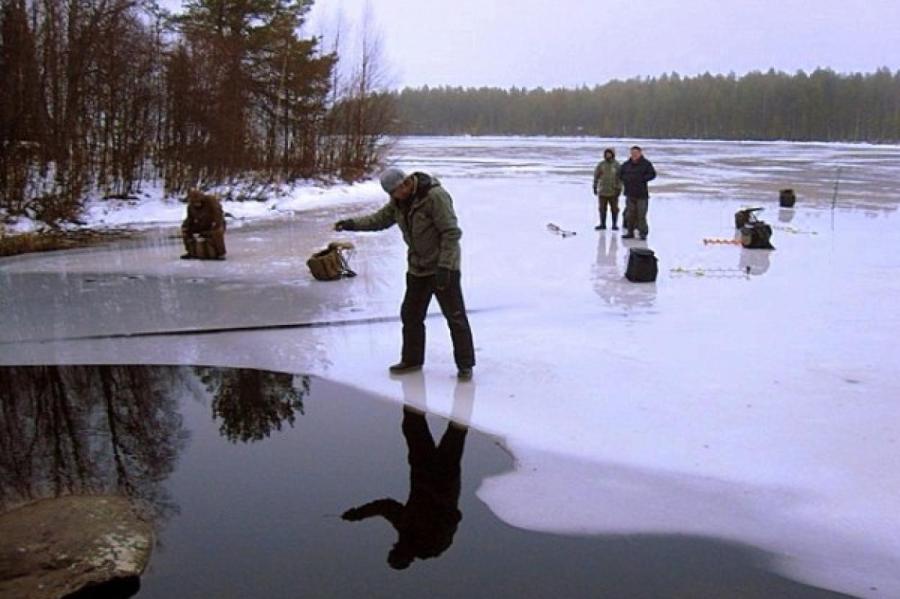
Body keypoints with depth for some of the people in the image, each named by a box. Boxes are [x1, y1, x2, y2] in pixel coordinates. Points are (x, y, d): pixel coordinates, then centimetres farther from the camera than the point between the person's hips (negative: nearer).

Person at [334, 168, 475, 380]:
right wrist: (352, 224, -2)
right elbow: (380, 219, 13)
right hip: (417, 268, 8)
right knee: (410, 315, 13)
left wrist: (444, 266, -26)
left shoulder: (435, 196, -21)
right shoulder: (399, 201, 4)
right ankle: (412, 360, 27)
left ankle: (465, 365, 6)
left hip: (443, 268, -8)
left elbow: (451, 232, -22)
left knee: (455, 316, -2)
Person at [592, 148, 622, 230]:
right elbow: (596, 175, 7)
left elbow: (620, 177, -1)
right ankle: (602, 224, 13)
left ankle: (615, 224, 11)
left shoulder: (616, 165, 0)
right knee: (602, 209, 5)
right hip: (602, 191, 2)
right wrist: (595, 186, 2)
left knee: (614, 209, 3)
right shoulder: (601, 164, 4)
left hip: (613, 191, -1)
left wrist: (619, 188, -7)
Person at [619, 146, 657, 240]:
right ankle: (630, 232, 15)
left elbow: (652, 174, -4)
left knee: (641, 214, -6)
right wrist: (626, 180, 2)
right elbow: (620, 174, 19)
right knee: (630, 214, 7)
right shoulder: (626, 164, 9)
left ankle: (643, 232, 0)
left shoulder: (646, 164, -1)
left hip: (642, 194, -4)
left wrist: (642, 178, -13)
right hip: (630, 193, 4)